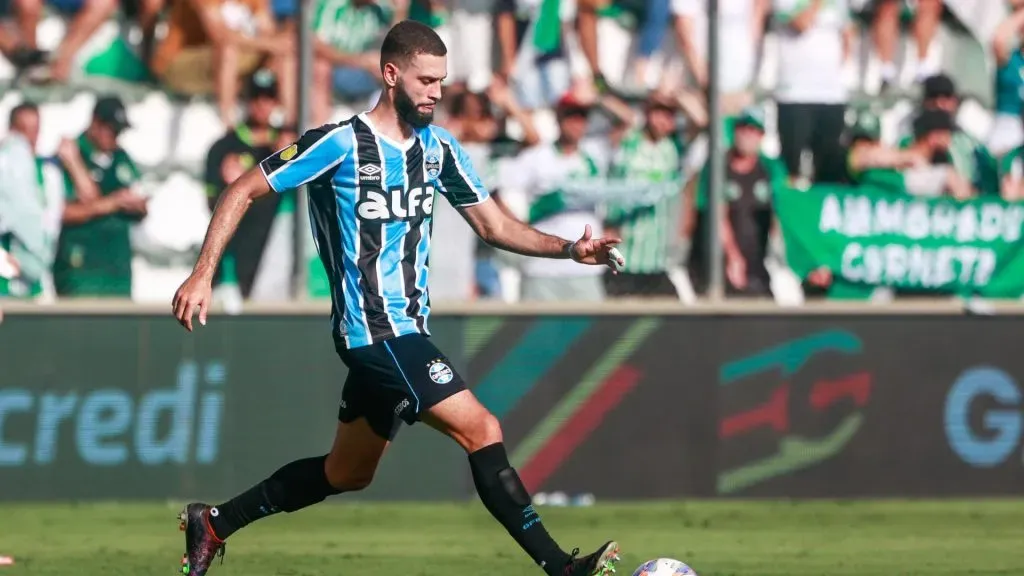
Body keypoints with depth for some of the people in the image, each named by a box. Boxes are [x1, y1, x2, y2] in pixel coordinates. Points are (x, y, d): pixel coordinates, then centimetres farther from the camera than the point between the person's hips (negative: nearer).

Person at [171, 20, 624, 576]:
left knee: (347, 473, 19)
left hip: (407, 331, 9)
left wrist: (571, 249, -1)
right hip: (374, 329, -9)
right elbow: (243, 191, -7)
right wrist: (203, 274, -15)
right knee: (482, 431, -17)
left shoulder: (438, 148, 8)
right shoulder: (341, 143, -12)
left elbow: (494, 225, 14)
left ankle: (213, 524, 31)